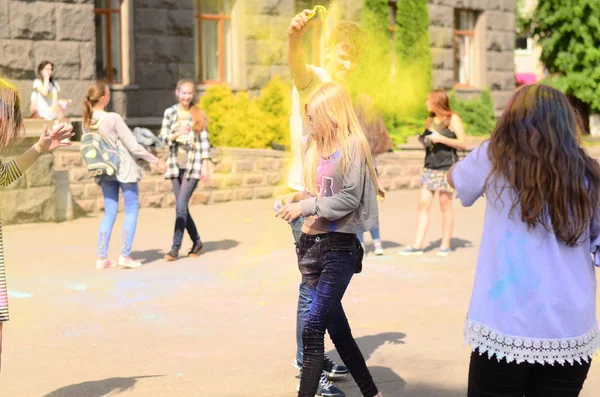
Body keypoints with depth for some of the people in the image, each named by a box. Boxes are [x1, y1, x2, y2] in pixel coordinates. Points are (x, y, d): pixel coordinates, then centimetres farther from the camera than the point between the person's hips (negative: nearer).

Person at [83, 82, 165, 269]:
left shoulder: (88, 122, -2)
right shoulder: (113, 119, -19)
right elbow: (133, 146, -15)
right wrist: (156, 161, -5)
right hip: (124, 169, -6)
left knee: (109, 213, 12)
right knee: (132, 210, 6)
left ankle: (102, 257, 9)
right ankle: (125, 255, 1)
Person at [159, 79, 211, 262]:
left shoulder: (199, 114, 3)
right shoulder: (170, 113, 7)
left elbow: (205, 141, 3)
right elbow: (163, 137, 5)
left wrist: (205, 165, -3)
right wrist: (177, 134, -15)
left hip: (193, 164, -3)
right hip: (176, 163, 3)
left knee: (181, 206, -11)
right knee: (182, 207, 5)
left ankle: (175, 247, -9)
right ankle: (197, 242, 21)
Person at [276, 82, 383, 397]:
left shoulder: (353, 146, -8)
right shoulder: (316, 146, 12)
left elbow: (350, 199, -14)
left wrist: (308, 206, -16)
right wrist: (297, 198, -2)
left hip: (339, 246, -7)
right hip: (310, 243, 7)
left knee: (313, 327, -12)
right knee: (336, 327, 11)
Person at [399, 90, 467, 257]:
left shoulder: (453, 119, -2)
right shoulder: (430, 121, 17)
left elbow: (463, 143, -8)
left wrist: (441, 138, -16)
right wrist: (424, 141, 7)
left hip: (448, 167, -6)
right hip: (430, 166, 6)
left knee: (445, 204, -1)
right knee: (423, 204, -2)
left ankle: (446, 244, 8)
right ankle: (418, 245, -3)